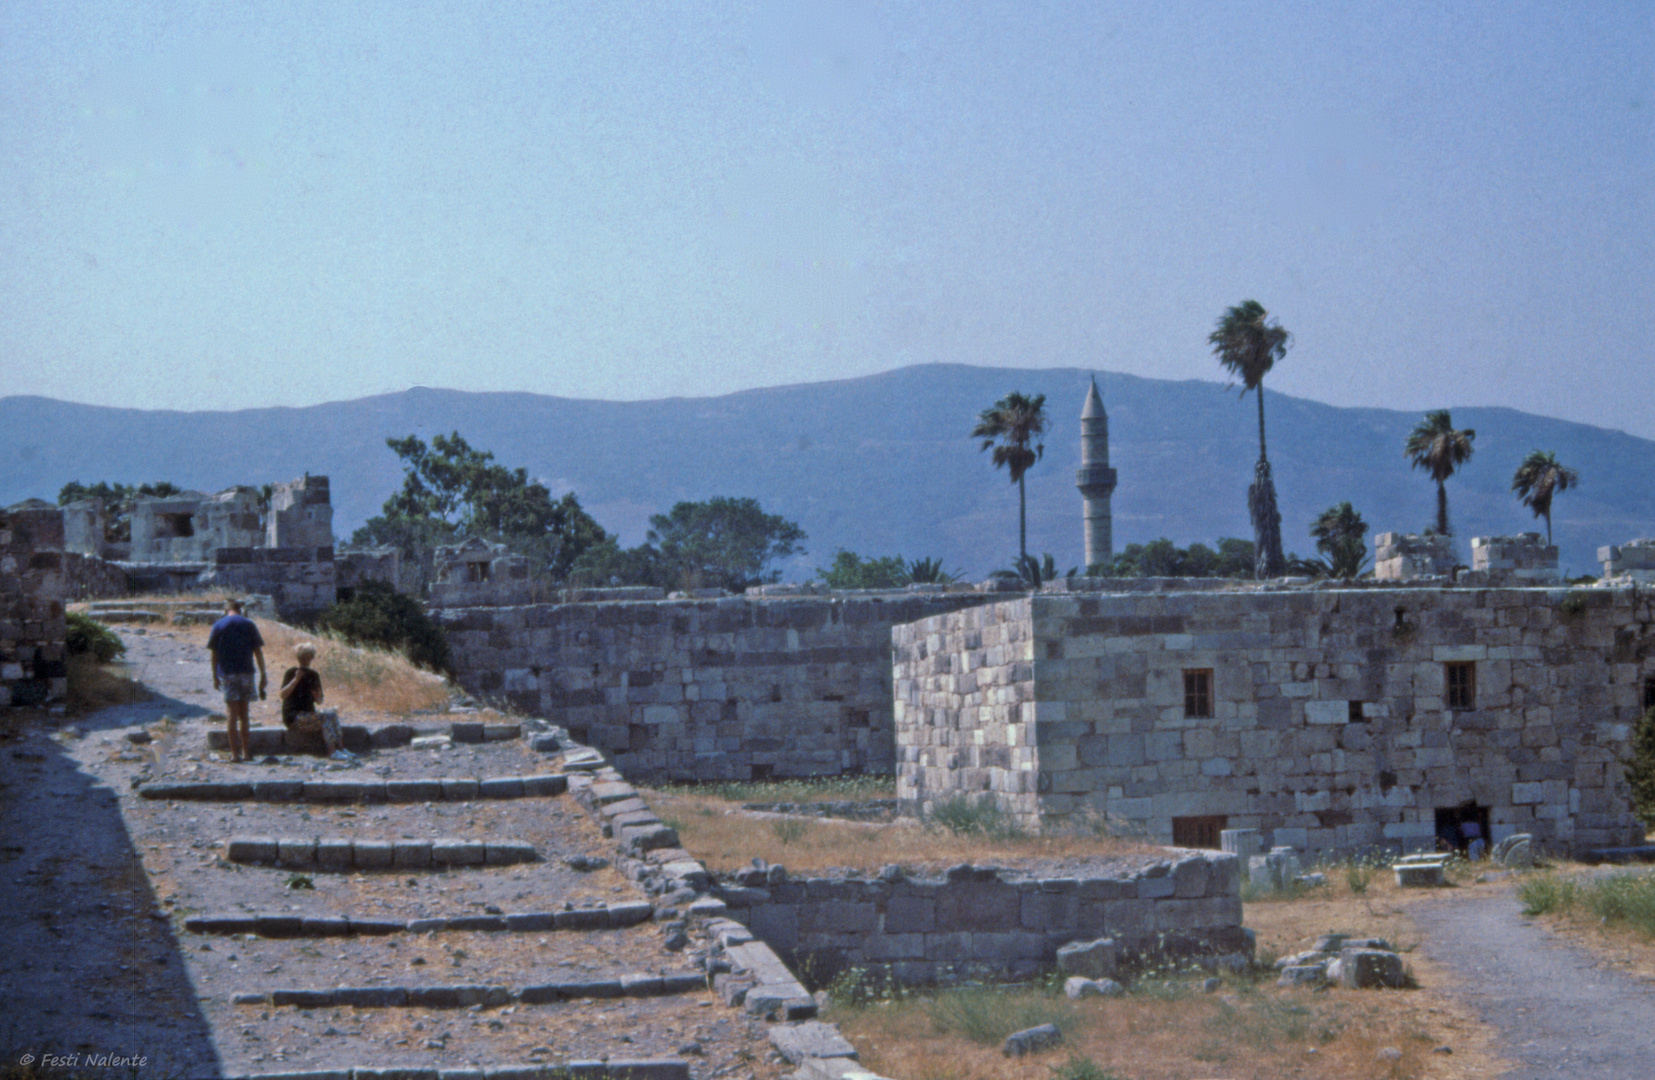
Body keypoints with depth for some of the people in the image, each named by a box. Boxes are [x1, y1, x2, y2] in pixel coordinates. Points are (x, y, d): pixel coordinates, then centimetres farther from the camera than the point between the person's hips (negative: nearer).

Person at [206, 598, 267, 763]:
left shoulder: (218, 625, 3)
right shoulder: (248, 624, 4)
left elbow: (213, 653, 1)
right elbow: (258, 651, 2)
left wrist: (215, 676, 6)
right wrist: (263, 676, 5)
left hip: (227, 674, -1)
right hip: (246, 673, 1)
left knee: (232, 714, 1)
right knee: (244, 714, 12)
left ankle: (235, 753, -4)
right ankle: (246, 752, 15)